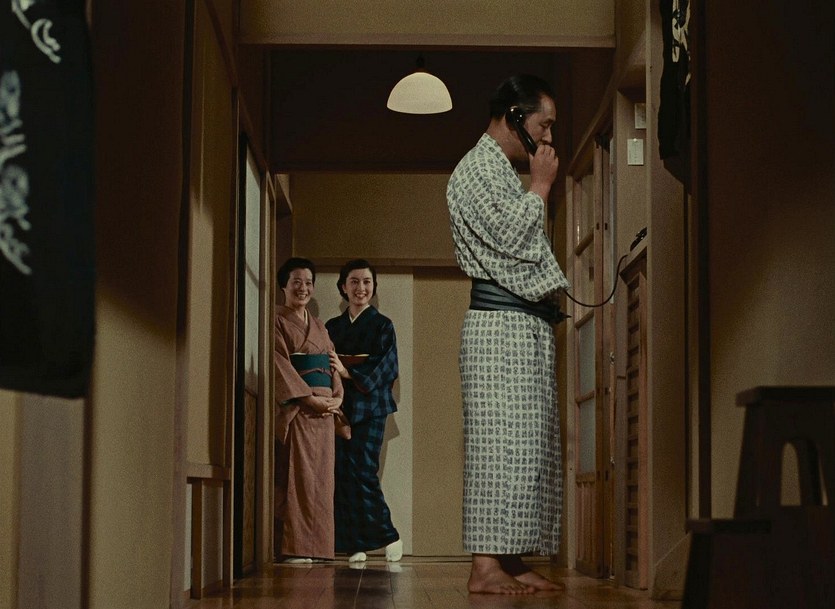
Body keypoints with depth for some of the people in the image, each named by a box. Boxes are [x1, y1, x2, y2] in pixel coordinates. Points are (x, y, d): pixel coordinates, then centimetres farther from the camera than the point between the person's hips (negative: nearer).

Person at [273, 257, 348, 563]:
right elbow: (280, 365, -10)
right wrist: (310, 398, -16)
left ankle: (314, 546, 7)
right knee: (296, 476, -11)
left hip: (324, 410, 7)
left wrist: (337, 397, -2)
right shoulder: (277, 321, 0)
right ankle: (294, 547, -10)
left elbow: (332, 364, 17)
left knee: (320, 478, 5)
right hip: (295, 409, -7)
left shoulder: (319, 326, 22)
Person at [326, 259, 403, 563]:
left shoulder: (382, 325, 4)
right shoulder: (332, 327, 16)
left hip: (369, 408, -4)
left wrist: (348, 371, -16)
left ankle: (388, 536, 4)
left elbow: (387, 368, -6)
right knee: (342, 474, -2)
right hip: (339, 408, 4)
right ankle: (355, 545, 3)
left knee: (362, 472, -12)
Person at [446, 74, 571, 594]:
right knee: (501, 443, -14)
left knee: (527, 447, 6)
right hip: (500, 323, -10)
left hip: (528, 327, 10)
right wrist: (541, 186, -6)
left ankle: (511, 562, 8)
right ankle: (486, 566, -14)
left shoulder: (506, 174, 26)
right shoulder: (477, 168, -5)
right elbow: (509, 235, -17)